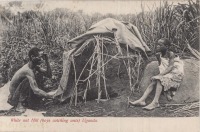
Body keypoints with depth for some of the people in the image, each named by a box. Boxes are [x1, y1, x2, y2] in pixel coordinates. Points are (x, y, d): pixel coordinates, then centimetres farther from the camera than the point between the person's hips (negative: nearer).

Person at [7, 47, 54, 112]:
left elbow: (49, 75, -5)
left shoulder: (35, 66, -6)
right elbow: (36, 90, -38)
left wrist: (47, 61, -15)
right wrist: (51, 96, -36)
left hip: (22, 94, 8)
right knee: (28, 80, -33)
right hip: (14, 99, -8)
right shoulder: (28, 70, -32)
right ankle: (19, 104, -21)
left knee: (39, 74, -3)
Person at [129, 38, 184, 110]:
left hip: (175, 73, -7)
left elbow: (170, 67, -23)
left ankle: (155, 102, -36)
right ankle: (142, 100, -24)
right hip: (166, 74, 7)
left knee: (159, 79, -31)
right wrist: (158, 58, -7)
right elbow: (161, 66, 7)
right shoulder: (161, 55, 8)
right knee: (153, 81, -15)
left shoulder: (170, 54, -13)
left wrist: (160, 75, -31)